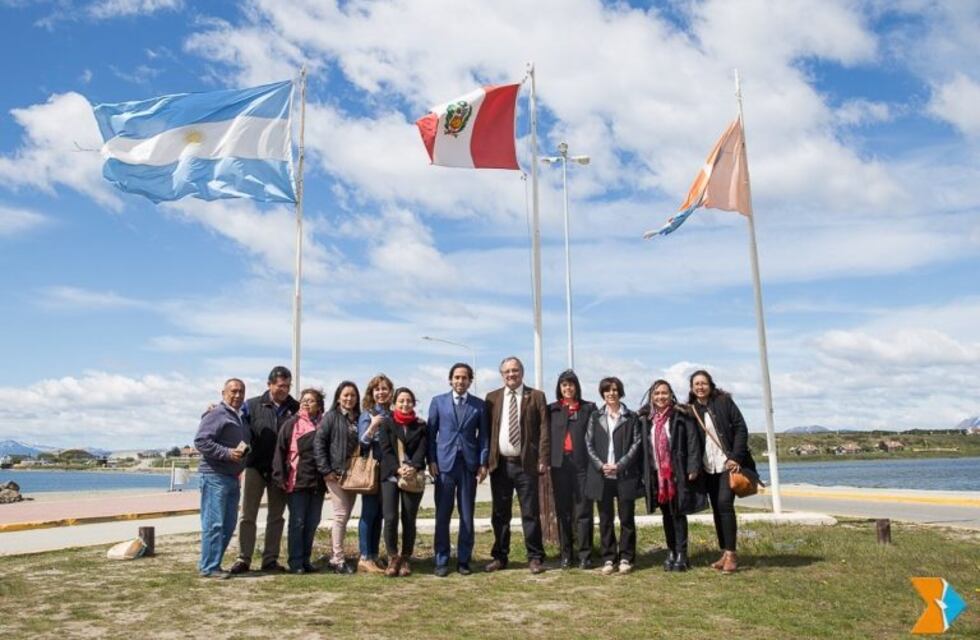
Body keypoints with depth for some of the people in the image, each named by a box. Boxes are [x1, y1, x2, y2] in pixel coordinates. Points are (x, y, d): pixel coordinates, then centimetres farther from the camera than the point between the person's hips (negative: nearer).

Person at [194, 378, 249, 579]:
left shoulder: (240, 419, 20)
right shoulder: (217, 414, -8)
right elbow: (201, 440, -17)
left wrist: (244, 451, 12)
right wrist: (228, 453, -21)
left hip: (232, 478, 9)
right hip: (215, 476, -9)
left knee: (228, 525, 11)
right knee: (214, 523, -7)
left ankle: (212, 563, 20)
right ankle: (209, 567, 0)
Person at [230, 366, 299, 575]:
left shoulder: (295, 408, 2)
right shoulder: (252, 405, 0)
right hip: (255, 467, -1)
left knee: (276, 517, 9)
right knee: (248, 516, 3)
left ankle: (270, 559, 17)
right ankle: (243, 559, 10)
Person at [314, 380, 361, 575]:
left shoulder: (359, 419, 11)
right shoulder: (331, 416, -3)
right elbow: (318, 443, -8)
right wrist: (326, 470, -13)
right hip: (335, 473, -5)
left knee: (345, 516, 10)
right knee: (341, 515, -7)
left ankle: (334, 557, 20)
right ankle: (338, 559, 1)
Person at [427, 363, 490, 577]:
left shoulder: (479, 405, 7)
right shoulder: (438, 402, 7)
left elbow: (484, 435, 6)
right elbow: (431, 433, 5)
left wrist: (483, 463, -1)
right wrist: (431, 460, -2)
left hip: (469, 464, 1)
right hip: (445, 463, -1)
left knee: (467, 516, 5)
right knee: (442, 515, 1)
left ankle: (463, 560, 13)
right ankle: (441, 561, 10)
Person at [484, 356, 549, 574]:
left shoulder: (536, 397, 3)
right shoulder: (492, 398, 9)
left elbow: (544, 429, -1)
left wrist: (543, 459, -9)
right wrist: (485, 460, 1)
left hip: (526, 463, -2)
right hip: (499, 464, 2)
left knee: (530, 513, 3)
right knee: (500, 514, 10)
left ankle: (535, 557, 13)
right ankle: (500, 556, 21)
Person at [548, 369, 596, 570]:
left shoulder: (589, 407, 6)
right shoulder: (552, 409, 10)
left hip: (583, 464, -1)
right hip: (560, 464, 2)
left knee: (583, 511, -1)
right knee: (563, 511, 7)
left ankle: (584, 554, 6)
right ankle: (566, 554, 15)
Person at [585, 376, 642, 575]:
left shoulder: (631, 417, 4)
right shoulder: (595, 417, 10)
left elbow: (636, 443, -2)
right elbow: (589, 444, 5)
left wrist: (620, 465, -12)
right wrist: (601, 465, -9)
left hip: (625, 475, -2)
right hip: (601, 475, 2)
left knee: (626, 518, 3)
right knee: (605, 519, 6)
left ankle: (626, 558, 13)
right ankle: (608, 559, 13)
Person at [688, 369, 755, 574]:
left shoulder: (724, 401, -2)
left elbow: (741, 428, -5)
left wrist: (736, 457, -13)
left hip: (728, 463, -4)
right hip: (708, 467, 4)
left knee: (725, 504, -14)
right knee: (716, 509, 6)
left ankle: (731, 554, -8)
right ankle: (725, 553, 14)